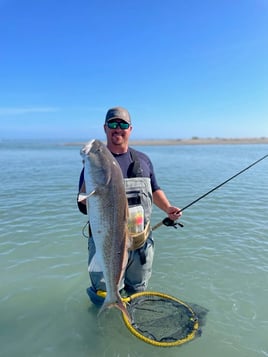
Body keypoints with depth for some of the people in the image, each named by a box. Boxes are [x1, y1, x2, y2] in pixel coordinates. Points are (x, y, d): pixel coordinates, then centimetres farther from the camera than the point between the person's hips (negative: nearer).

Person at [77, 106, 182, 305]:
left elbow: (154, 190, 18)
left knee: (138, 292, 23)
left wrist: (168, 208, 2)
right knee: (104, 300, 11)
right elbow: (83, 206, -11)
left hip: (142, 242, 4)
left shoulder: (143, 160, 6)